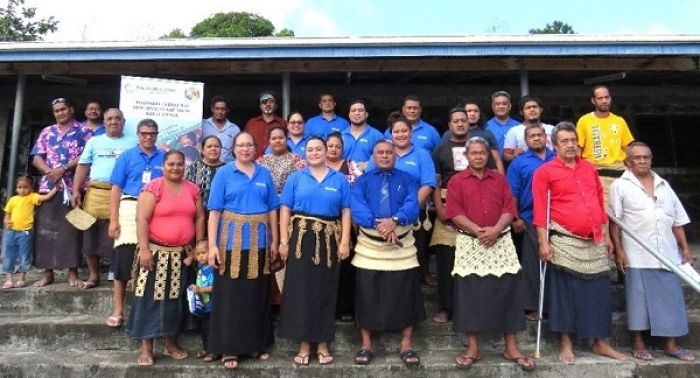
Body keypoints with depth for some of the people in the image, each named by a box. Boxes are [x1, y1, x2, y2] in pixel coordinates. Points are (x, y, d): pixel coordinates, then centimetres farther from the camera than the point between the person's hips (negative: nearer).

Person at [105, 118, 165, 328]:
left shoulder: (164, 158, 10)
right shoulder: (127, 156, 6)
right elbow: (116, 188, 2)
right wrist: (113, 219, -5)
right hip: (130, 209, -1)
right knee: (122, 260, -2)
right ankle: (118, 310, 9)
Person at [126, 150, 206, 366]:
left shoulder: (193, 189, 7)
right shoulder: (153, 187, -7)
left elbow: (199, 218, 10)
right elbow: (142, 219, -12)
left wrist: (199, 247, 6)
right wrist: (144, 249, -18)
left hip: (183, 253, 5)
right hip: (157, 251, -4)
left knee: (175, 299, 12)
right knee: (150, 298, 0)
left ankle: (170, 344, 25)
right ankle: (146, 348, 10)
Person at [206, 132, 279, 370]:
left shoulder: (264, 174, 9)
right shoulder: (224, 173, 1)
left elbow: (272, 209, 9)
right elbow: (215, 211, -5)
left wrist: (274, 241, 6)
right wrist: (212, 245, -11)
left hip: (259, 241, 3)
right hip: (232, 240, -3)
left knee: (258, 294, 10)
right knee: (231, 295, 2)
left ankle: (258, 343, 24)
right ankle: (229, 348, 14)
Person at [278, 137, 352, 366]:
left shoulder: (339, 179, 8)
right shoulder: (296, 178, 6)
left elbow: (346, 212, 3)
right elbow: (285, 210, 1)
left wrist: (344, 242, -6)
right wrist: (283, 241, -7)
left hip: (329, 240, 1)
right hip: (301, 238, -1)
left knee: (325, 291, 7)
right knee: (301, 291, 2)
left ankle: (323, 344, 20)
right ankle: (304, 344, 14)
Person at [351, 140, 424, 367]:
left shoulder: (407, 180, 9)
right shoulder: (363, 181, 8)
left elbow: (412, 206, -8)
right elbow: (356, 208, -8)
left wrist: (395, 220, -27)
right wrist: (377, 223, -24)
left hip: (402, 245, 0)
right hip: (369, 245, 0)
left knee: (405, 294, 3)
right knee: (367, 295, 4)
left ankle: (406, 345, 17)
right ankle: (366, 344, 17)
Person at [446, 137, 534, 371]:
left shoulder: (499, 179, 12)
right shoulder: (456, 181, 4)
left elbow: (509, 209, 3)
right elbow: (454, 213, -6)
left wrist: (495, 230, -14)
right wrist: (477, 230, -17)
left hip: (500, 242, 2)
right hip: (470, 244, -2)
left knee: (506, 291, 3)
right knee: (471, 294, 1)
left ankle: (511, 347, 14)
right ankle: (473, 348, 12)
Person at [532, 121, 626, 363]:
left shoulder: (589, 168, 13)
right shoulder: (545, 172, -4)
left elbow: (600, 202, 17)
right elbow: (540, 209, -9)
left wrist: (606, 234, 14)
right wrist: (543, 242, -15)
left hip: (594, 243, 5)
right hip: (564, 242, -5)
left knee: (599, 292, 9)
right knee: (565, 292, 2)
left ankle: (600, 343, 23)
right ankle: (565, 344, 14)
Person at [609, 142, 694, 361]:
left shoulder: (664, 185, 15)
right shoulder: (620, 186, -1)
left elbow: (677, 221, 16)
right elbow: (614, 221, -5)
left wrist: (685, 248, 11)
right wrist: (619, 250, -10)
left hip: (667, 253, 5)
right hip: (637, 255, -5)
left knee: (670, 297, 7)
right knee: (638, 298, 2)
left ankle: (671, 345, 18)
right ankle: (638, 343, 14)